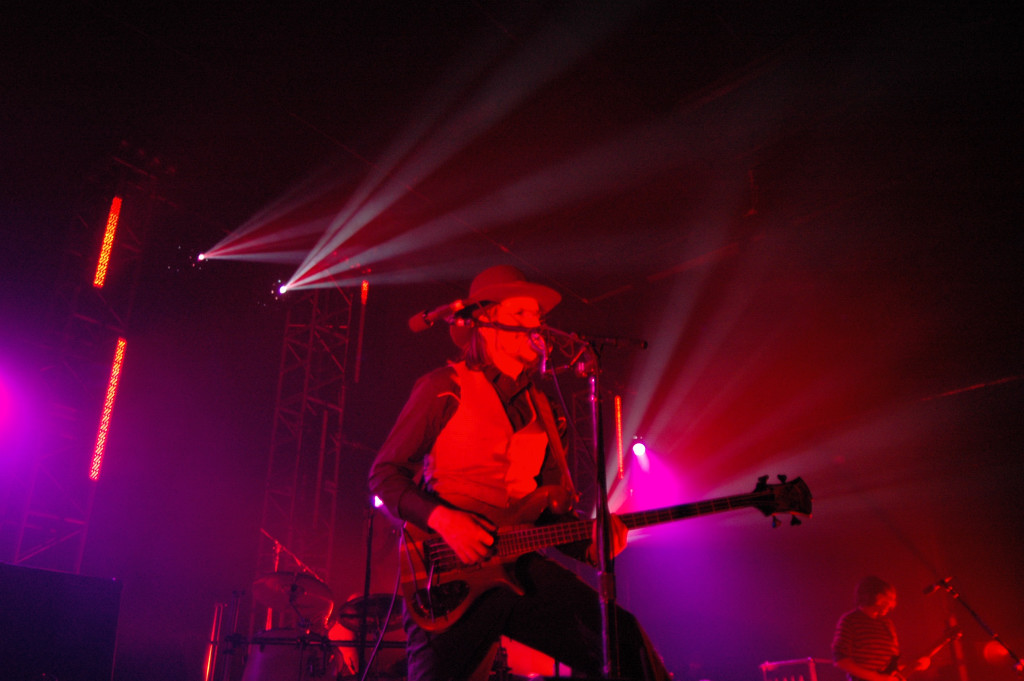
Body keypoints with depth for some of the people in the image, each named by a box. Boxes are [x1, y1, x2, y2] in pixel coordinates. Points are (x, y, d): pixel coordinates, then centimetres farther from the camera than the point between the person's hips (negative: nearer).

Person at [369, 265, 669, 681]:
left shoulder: (538, 407, 17)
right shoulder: (444, 389, 0)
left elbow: (557, 503, 17)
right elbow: (384, 475, -1)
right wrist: (442, 520, -17)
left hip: (519, 564, 4)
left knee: (623, 641, -13)